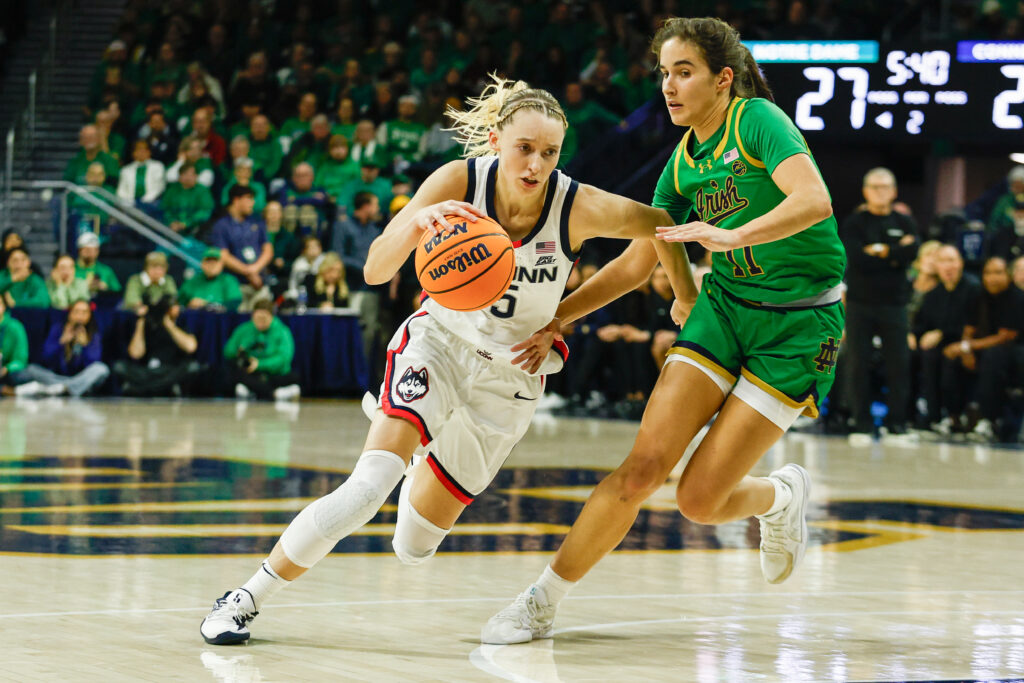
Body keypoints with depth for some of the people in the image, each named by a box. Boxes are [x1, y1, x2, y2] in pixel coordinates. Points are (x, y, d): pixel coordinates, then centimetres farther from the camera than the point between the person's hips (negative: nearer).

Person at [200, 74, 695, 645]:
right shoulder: (460, 181, -21)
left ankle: (423, 461, 43)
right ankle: (247, 598, -13)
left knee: (413, 545, 6)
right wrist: (417, 222, -44)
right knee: (369, 486, -28)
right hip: (439, 342, -1)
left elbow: (658, 223, -4)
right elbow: (375, 270, -26)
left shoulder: (578, 207, -22)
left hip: (511, 377, 2)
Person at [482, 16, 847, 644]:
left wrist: (732, 236, -39)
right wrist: (556, 316, 15)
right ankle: (543, 603, -1)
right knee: (644, 466, -11)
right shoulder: (684, 161, 9)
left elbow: (814, 200, -28)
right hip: (725, 306, 5)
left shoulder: (759, 120, -12)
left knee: (699, 499, -10)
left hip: (799, 322, -5)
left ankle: (781, 497, 24)